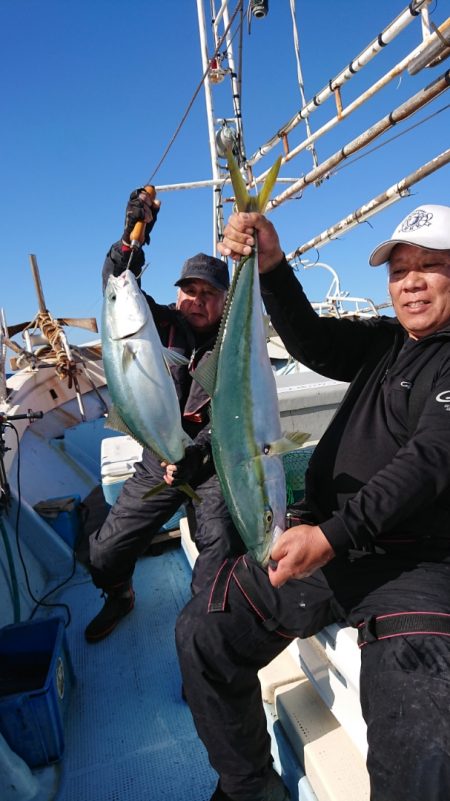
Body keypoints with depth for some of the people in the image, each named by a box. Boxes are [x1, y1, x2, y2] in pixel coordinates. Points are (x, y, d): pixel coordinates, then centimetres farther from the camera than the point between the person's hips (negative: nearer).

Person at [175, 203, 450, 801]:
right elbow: (313, 342, 1)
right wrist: (271, 268, -14)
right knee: (202, 632, -1)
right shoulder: (384, 344, 15)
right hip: (320, 542, 6)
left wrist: (333, 533, -27)